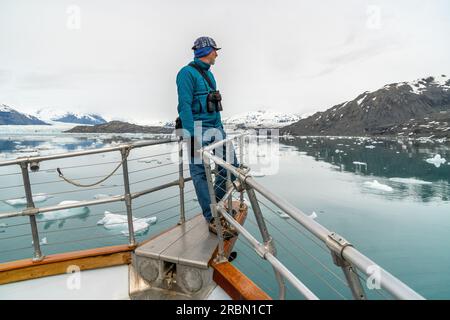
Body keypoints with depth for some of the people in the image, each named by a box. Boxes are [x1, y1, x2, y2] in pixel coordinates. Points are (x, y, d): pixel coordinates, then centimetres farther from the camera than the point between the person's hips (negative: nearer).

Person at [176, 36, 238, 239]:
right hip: (198, 129, -9)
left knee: (230, 164, 5)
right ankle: (213, 220, 1)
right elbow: (185, 105, -17)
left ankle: (216, 203, 24)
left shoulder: (209, 74, 20)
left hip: (215, 127, 9)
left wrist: (221, 128, 22)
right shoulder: (187, 73, -8)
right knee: (200, 172, -3)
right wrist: (192, 135, -23)